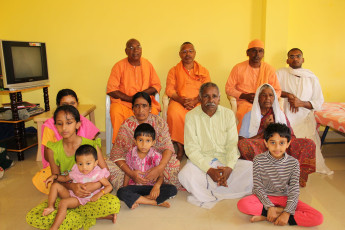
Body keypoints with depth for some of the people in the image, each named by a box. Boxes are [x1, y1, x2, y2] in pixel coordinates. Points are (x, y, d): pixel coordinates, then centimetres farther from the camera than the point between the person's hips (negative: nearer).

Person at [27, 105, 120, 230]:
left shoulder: (91, 145, -10)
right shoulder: (53, 150, -4)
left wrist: (96, 185, -28)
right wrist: (72, 186, -20)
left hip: (90, 195, -3)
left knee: (114, 203, -31)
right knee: (32, 218, -22)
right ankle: (93, 216, -15)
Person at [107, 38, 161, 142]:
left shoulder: (147, 64, 11)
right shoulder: (119, 66, 2)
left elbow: (157, 85, 10)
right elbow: (111, 89, -4)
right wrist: (130, 98, -14)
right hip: (123, 102, -1)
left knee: (154, 112, -31)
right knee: (116, 113, -34)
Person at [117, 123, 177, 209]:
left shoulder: (156, 156, -7)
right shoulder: (130, 155, -3)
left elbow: (161, 176, -7)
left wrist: (157, 186, -28)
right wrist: (125, 188, -4)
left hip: (151, 185, 0)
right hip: (135, 185, 0)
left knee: (173, 190, -23)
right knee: (121, 193, -31)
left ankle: (138, 200, -22)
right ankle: (155, 202, -22)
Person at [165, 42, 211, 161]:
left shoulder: (203, 71, 17)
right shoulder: (174, 70, 17)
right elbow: (169, 90, 4)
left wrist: (194, 101, -14)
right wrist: (181, 100, -15)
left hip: (198, 102, 1)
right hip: (178, 101, 0)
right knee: (174, 113, -35)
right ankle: (180, 146, -18)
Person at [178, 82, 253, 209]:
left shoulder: (228, 114, 2)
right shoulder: (191, 116, -5)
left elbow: (232, 144, -2)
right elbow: (191, 148, -9)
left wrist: (229, 167, -19)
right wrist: (209, 170, -21)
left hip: (226, 160, 3)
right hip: (201, 161, -3)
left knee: (251, 168, -21)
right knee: (185, 175, -33)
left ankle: (204, 195, -16)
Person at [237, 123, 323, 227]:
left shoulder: (293, 163, -8)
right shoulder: (259, 160, -11)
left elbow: (294, 191, -9)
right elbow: (258, 187, -10)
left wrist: (287, 213, -22)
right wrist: (269, 207, -22)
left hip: (284, 197, 2)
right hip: (265, 197, -2)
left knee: (318, 218, -18)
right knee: (242, 204, -32)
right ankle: (280, 210, -14)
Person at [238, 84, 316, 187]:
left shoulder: (280, 115, 19)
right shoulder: (249, 116, 9)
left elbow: (292, 138, 10)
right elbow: (242, 141, -3)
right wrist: (265, 130, -7)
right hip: (258, 150, -3)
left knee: (309, 144, -17)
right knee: (243, 144, -36)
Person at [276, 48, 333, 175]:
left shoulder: (311, 77, 11)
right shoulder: (281, 73, 7)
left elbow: (319, 103, 7)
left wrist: (301, 103, -11)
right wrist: (288, 95, -15)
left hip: (305, 118, 1)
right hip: (285, 117, -1)